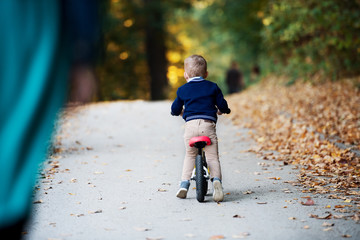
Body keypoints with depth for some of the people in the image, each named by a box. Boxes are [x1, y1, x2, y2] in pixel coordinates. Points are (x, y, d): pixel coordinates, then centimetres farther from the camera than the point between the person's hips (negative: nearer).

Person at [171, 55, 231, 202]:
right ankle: (216, 179, -22)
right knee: (212, 157, 2)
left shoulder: (182, 90, 15)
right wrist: (221, 111, 36)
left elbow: (175, 110, 20)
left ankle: (184, 183, 7)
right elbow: (222, 105, 13)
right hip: (208, 124, -1)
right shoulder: (212, 87, 14)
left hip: (190, 124, 1)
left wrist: (181, 112, 42)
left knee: (189, 156, 17)